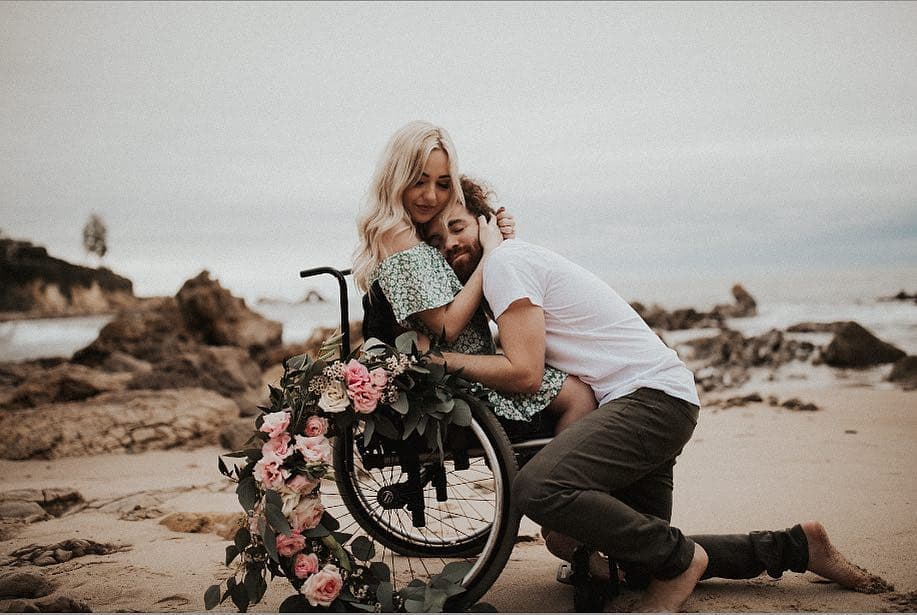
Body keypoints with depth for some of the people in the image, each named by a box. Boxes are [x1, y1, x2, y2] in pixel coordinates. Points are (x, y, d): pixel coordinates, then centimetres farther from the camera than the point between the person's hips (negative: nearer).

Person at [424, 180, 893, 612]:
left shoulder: (503, 261, -10)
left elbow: (523, 372, -20)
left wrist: (444, 359, -10)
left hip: (651, 395, -11)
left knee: (536, 487, -33)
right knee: (641, 569, 17)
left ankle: (680, 559, -11)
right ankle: (795, 545, 27)